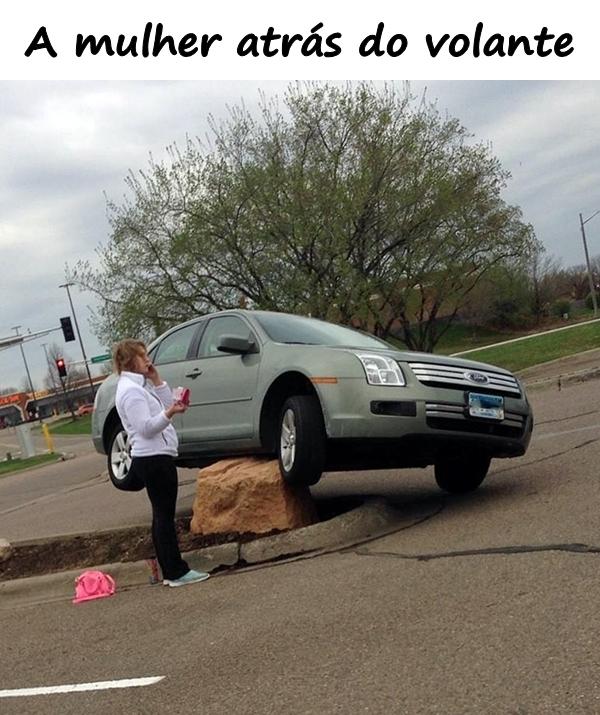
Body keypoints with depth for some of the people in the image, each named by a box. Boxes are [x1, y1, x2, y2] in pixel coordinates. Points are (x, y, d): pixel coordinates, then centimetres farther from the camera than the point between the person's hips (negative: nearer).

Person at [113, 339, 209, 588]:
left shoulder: (139, 385, 18)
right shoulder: (130, 390, -13)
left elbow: (167, 404, 17)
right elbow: (146, 427, -20)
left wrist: (157, 381, 9)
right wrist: (168, 413, -32)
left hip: (155, 457, 10)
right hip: (153, 458, -10)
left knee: (163, 515, 10)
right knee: (165, 514, -9)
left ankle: (171, 571, 15)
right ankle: (177, 572, -7)